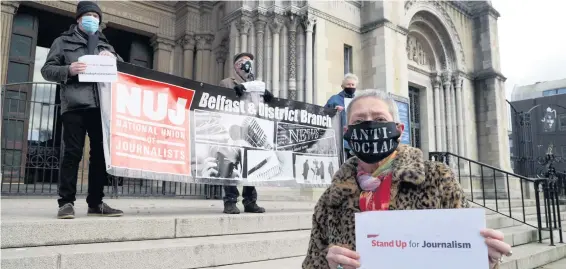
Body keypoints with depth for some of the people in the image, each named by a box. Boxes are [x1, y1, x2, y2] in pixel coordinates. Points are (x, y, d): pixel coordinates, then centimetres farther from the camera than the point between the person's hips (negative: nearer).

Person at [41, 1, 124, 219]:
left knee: (101, 153, 1)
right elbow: (47, 70, 8)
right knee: (72, 153, -8)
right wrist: (68, 70, -12)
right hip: (75, 105, -3)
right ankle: (66, 202, -2)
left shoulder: (104, 45, 26)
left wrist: (114, 58, 0)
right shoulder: (63, 41, 15)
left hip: (101, 106, 4)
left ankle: (96, 203, 7)